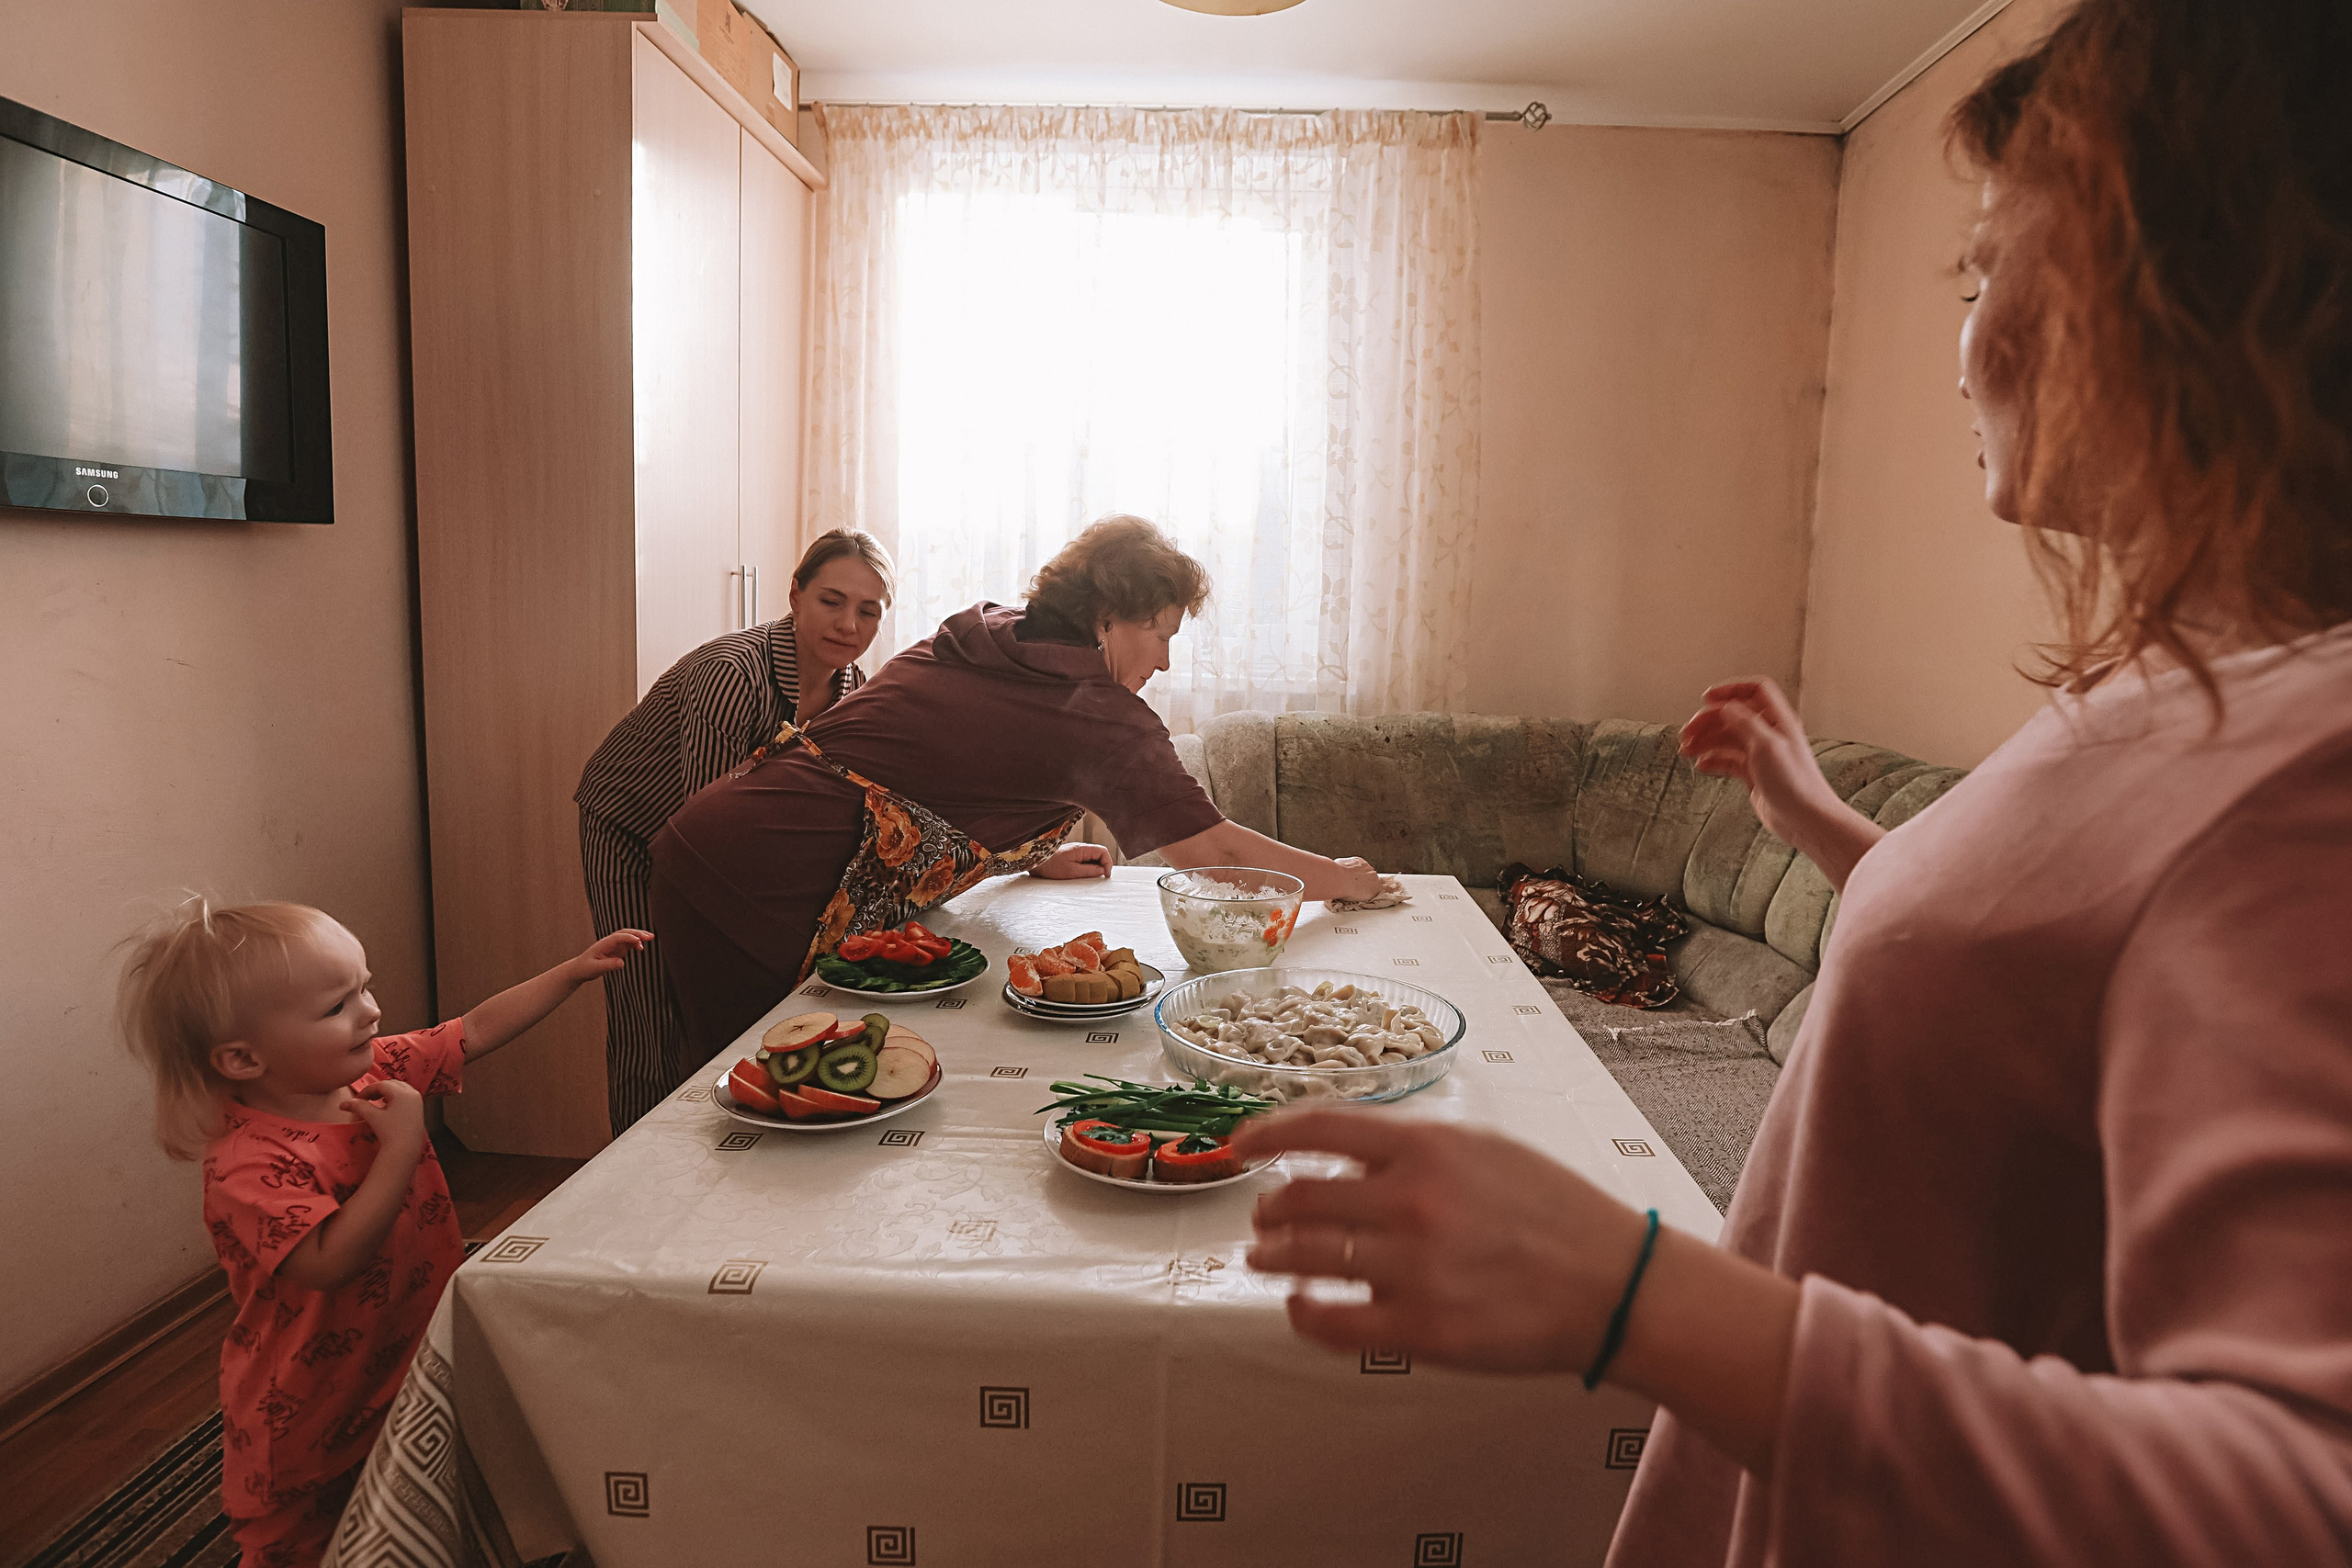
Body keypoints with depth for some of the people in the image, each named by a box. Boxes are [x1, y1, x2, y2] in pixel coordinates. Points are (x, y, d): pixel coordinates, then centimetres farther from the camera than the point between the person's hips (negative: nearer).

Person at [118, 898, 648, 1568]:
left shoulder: (377, 1068, -8)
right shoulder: (247, 1166, -29)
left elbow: (479, 1029, 2)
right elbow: (334, 1262, -36)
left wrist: (574, 971, -2)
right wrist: (402, 1143, -34)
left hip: (412, 1362, 6)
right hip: (312, 1420, -6)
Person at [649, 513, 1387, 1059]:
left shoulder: (974, 636, 14)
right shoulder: (1098, 713, -9)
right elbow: (1216, 852, -4)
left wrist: (1034, 855, 33)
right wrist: (1344, 878, 10)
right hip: (767, 899, -8)